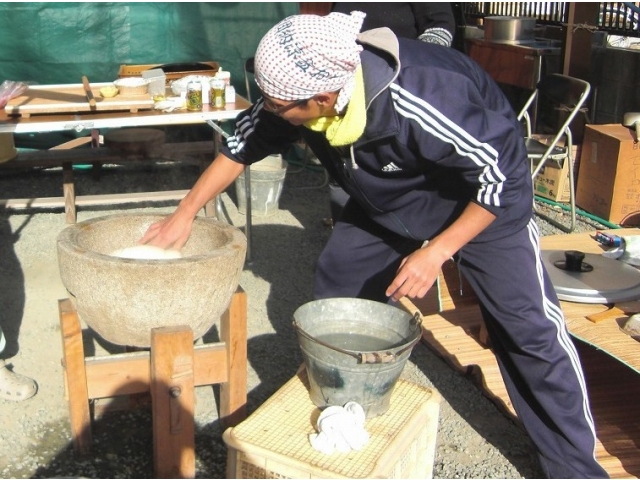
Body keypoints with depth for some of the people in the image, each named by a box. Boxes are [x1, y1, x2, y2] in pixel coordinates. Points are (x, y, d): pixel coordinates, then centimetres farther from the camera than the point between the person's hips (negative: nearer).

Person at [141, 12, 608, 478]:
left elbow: (505, 175, -29)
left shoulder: (420, 102, -41)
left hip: (487, 197, -6)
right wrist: (185, 213, -4)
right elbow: (243, 143, -5)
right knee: (337, 291, 3)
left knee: (527, 326, -8)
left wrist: (436, 251, -29)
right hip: (387, 199, 6)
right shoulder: (302, 89, -23)